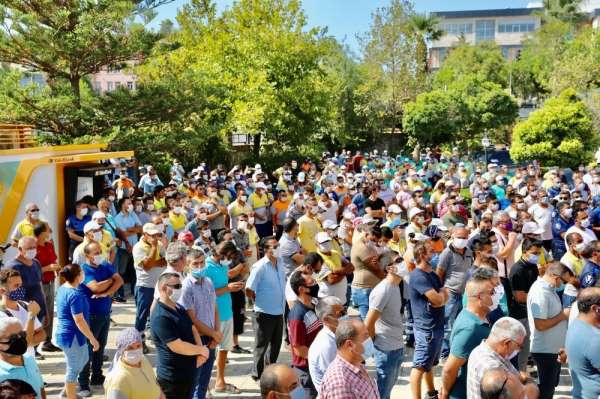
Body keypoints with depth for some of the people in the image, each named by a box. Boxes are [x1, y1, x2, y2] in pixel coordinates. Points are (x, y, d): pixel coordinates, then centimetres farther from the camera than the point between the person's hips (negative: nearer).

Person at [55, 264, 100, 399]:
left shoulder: (62, 288, 3)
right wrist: (92, 339, -19)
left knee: (83, 360, 26)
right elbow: (79, 321, -26)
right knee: (74, 369, 7)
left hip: (64, 334, 10)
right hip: (72, 337, -10)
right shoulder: (75, 295, -25)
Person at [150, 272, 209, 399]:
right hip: (172, 377, -9)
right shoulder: (160, 317, -24)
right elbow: (177, 347, -27)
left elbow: (193, 330, 9)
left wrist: (200, 354, -8)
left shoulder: (179, 308, 8)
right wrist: (201, 350, -12)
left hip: (189, 372, 9)